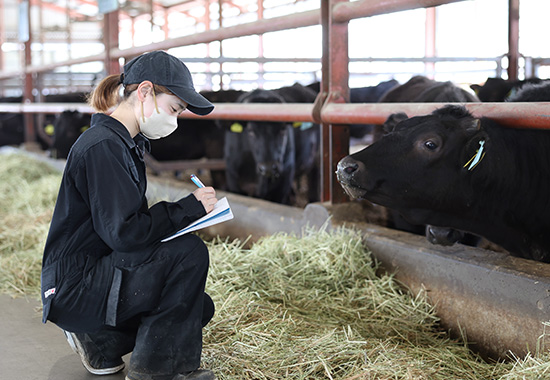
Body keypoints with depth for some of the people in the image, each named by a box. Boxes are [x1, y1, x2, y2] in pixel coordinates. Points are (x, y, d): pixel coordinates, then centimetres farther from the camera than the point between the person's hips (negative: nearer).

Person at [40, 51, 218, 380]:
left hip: (100, 270, 10)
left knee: (200, 308, 7)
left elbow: (134, 221, 14)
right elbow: (123, 232, -27)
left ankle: (99, 339, 13)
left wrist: (188, 210, -1)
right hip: (74, 288, -10)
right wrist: (189, 208, -18)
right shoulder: (103, 146, -20)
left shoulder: (124, 143, 12)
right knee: (189, 253, -23)